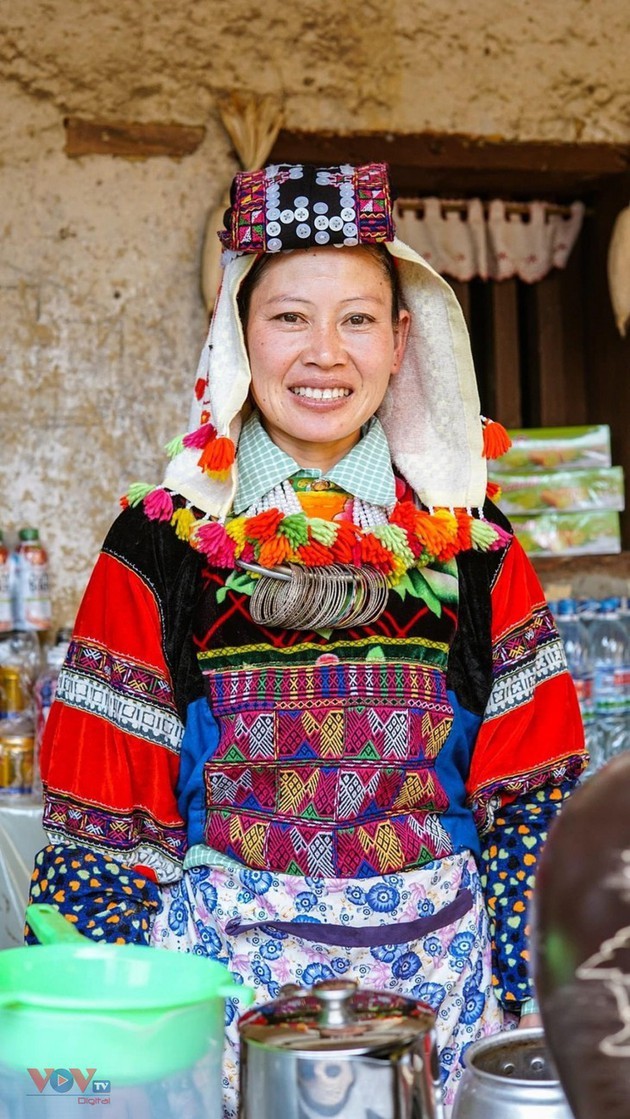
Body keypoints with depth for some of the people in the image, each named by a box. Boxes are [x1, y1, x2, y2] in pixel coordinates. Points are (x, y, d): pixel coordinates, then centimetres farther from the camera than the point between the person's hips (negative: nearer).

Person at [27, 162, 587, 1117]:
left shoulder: (473, 551, 3)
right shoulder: (160, 548, -2)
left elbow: (532, 802, 5)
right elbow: (100, 820, 0)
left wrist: (536, 1011, 0)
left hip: (441, 973, 2)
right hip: (223, 973, -1)